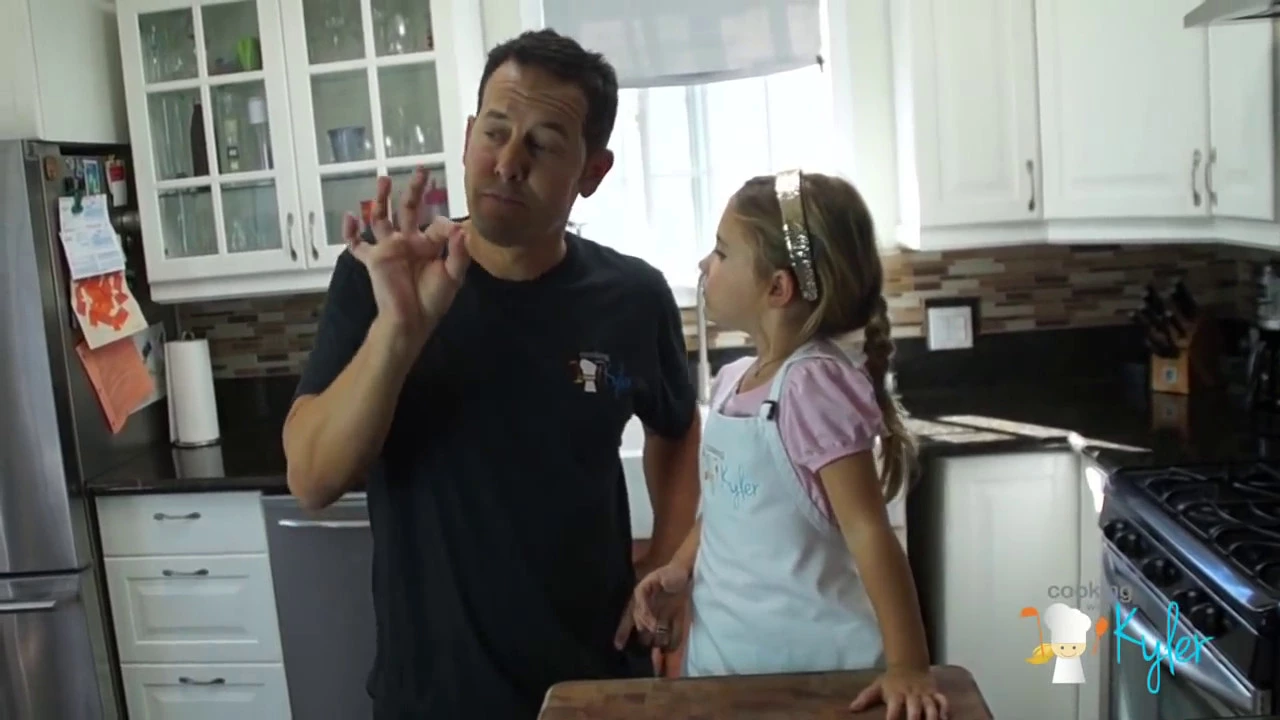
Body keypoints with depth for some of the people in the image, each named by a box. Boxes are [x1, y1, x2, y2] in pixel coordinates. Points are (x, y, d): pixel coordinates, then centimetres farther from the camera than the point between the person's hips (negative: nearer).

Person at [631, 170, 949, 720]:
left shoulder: (813, 384, -21)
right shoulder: (731, 381, 0)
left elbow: (868, 531, -22)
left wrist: (908, 667, -23)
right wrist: (680, 569, 0)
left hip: (814, 664, -6)